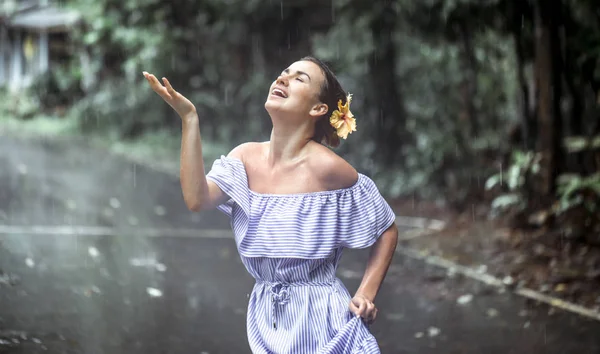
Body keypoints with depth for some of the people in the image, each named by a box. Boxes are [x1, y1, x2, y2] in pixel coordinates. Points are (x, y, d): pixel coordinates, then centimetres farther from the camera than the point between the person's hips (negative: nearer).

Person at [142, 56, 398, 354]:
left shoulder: (325, 167, -13)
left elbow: (387, 230, -3)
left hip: (322, 320, -5)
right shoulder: (246, 157, 0)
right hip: (266, 319, 5)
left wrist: (366, 294, -11)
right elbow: (197, 199, -17)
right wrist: (189, 117, -18)